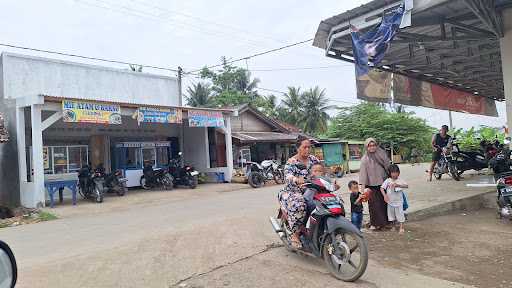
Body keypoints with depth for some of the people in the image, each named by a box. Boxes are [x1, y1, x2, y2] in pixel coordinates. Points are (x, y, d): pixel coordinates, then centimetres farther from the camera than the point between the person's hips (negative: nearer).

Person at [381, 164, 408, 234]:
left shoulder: (400, 181, -9)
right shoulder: (387, 181, -5)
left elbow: (406, 186, -25)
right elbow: (382, 188, -8)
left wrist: (397, 185, -39)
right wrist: (385, 195, -23)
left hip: (398, 202, -2)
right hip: (390, 202, 2)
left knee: (400, 215, 4)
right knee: (391, 215, 15)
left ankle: (401, 228, 16)